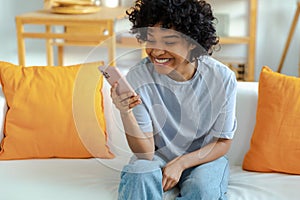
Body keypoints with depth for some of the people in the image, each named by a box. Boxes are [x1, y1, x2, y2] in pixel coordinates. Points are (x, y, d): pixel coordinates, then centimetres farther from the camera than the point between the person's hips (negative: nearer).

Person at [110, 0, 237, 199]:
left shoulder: (222, 78, -17)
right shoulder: (137, 77, -18)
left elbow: (223, 142, -5)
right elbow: (145, 152, -17)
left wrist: (180, 164, -19)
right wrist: (125, 113, -34)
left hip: (205, 157, 0)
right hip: (158, 156, 0)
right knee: (139, 175, -32)